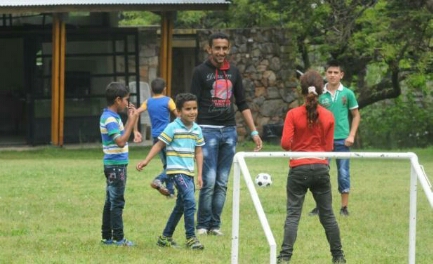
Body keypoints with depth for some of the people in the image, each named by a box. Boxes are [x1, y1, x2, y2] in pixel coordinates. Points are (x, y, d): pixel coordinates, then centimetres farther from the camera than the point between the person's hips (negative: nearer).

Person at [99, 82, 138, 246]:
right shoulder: (110, 119, -18)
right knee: (117, 202, -5)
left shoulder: (113, 117, 12)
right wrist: (132, 121, -21)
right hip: (115, 165, -10)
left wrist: (131, 119, 11)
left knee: (111, 202, 13)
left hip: (116, 165, 10)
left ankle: (107, 236, 17)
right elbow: (121, 141, -24)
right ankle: (118, 238, -2)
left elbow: (122, 135, 18)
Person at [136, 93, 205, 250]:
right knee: (190, 201, -20)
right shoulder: (173, 128, -9)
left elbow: (198, 152, 13)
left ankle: (165, 237, 26)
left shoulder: (197, 130, 8)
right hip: (177, 170, -7)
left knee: (181, 206, 14)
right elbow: (159, 145, -6)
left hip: (189, 172, 7)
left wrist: (199, 175, 9)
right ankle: (191, 238, -15)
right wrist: (146, 161, -15)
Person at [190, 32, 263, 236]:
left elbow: (242, 104, 17)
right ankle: (202, 225, 0)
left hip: (229, 131, 4)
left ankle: (215, 224, 11)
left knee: (222, 182, 5)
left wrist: (254, 132, 11)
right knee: (209, 180, -10)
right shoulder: (201, 72, -1)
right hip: (208, 130, -4)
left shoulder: (233, 72, 13)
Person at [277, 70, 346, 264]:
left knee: (293, 214, 0)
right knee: (327, 214, 13)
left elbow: (285, 144, -11)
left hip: (299, 168, -2)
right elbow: (328, 147, 2)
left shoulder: (293, 114, -8)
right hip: (321, 167, 2)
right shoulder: (328, 116, -1)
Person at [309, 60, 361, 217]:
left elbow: (356, 116, 8)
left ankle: (344, 207, 9)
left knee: (343, 173, 2)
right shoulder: (320, 94, 2)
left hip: (342, 139, -1)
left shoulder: (347, 94, 1)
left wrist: (351, 135, -2)